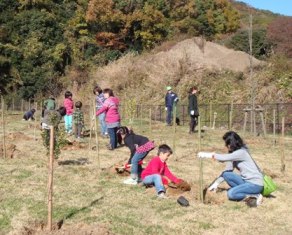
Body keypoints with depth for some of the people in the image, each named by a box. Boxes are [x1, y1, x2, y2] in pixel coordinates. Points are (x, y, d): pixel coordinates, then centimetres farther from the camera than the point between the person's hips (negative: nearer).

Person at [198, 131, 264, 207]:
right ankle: (245, 192, -3)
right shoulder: (233, 153, 9)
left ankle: (256, 196, -7)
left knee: (231, 194, -20)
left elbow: (224, 158, -30)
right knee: (226, 175, -3)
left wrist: (207, 155, -22)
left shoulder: (242, 152, -19)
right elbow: (227, 170, 11)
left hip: (256, 184, -9)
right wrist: (216, 183, 5)